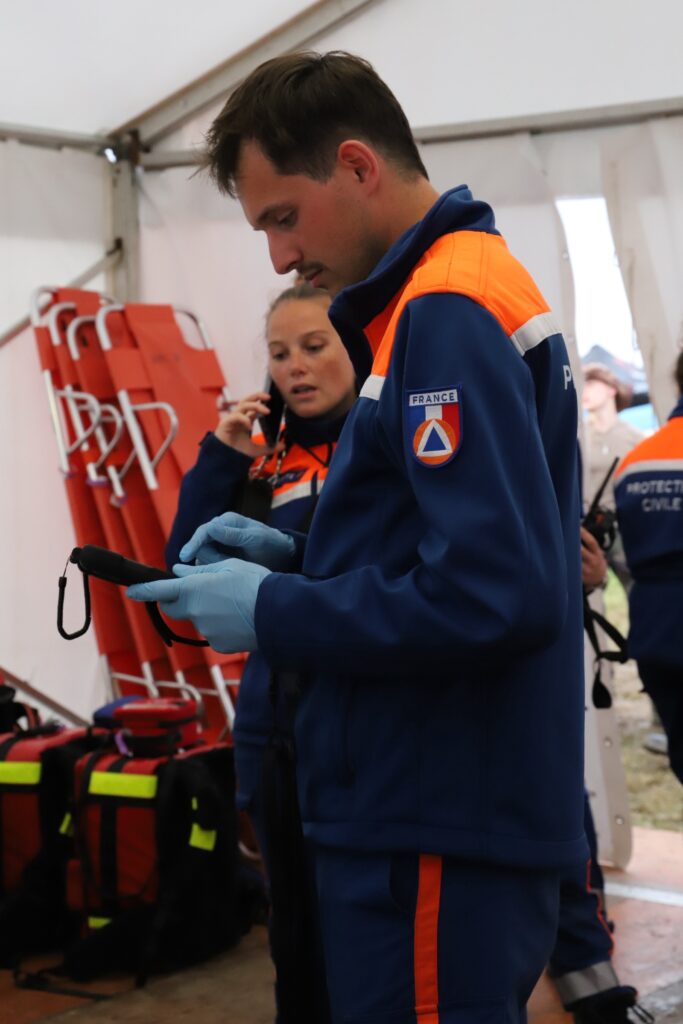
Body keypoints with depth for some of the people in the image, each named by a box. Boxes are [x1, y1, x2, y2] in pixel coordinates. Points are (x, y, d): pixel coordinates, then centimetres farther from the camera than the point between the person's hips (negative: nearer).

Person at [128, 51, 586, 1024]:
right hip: (453, 814, 10)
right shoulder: (478, 287, 13)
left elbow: (496, 597, -25)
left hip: (436, 839, -10)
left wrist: (273, 612, -14)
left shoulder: (446, 312, -17)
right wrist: (296, 558, 9)